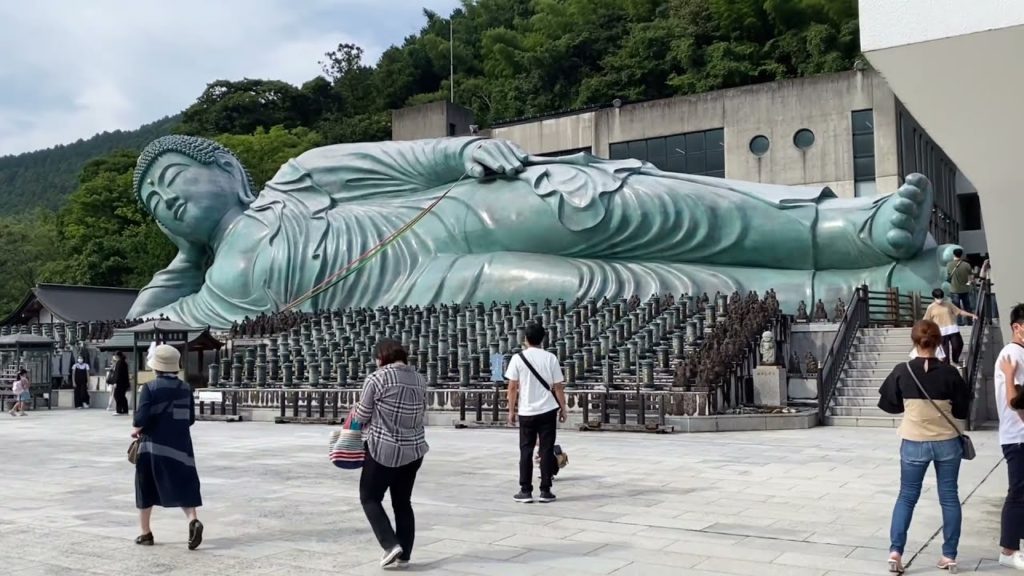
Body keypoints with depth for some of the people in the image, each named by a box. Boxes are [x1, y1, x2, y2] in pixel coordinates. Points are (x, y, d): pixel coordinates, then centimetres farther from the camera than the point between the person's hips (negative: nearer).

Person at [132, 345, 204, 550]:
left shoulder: (150, 388, -9)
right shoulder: (185, 388, 3)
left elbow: (141, 418, -16)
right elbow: (191, 419, 7)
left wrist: (136, 430, 3)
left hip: (153, 446, -2)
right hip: (180, 446, 2)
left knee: (146, 490, 14)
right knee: (183, 487, 4)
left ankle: (146, 533, 22)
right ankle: (193, 520, -21)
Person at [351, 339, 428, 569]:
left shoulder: (377, 378, -12)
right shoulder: (419, 379, 6)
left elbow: (361, 417, -6)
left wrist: (355, 413, 15)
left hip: (384, 450, -6)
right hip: (414, 449, 6)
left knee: (370, 498, 10)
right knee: (403, 502, 16)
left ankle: (391, 545, -1)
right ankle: (404, 555, 18)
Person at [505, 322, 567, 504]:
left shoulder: (518, 358, -4)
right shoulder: (550, 358, -1)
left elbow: (513, 387, -4)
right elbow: (558, 387, 0)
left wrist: (511, 410, 5)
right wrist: (563, 409, 9)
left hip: (526, 412, 0)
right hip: (548, 411, 0)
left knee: (526, 451, 7)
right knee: (547, 450, 5)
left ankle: (525, 491, 7)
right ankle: (545, 491, 6)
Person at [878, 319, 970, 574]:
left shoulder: (902, 371, -9)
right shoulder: (949, 372, -8)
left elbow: (888, 404, 2)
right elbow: (962, 409, 2)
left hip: (914, 443, 0)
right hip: (947, 442, 0)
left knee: (906, 497, 10)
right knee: (949, 497, 12)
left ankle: (895, 551, 0)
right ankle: (949, 555, 16)